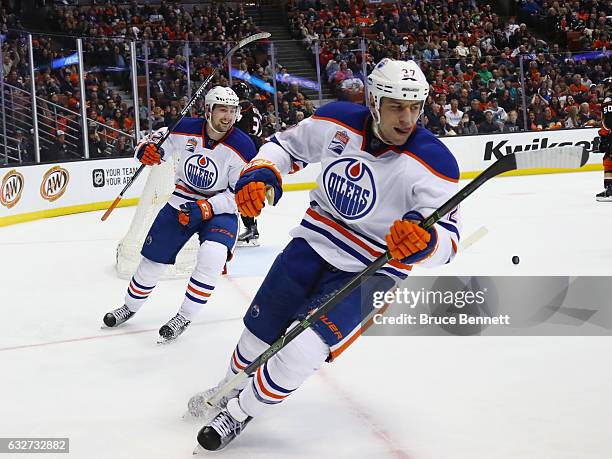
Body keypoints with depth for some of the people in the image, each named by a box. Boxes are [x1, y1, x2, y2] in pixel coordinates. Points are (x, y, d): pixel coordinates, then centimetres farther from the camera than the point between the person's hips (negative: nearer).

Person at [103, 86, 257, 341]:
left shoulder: (242, 147, -20)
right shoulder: (185, 130, -13)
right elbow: (153, 144, 1)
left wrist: (205, 208, -26)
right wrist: (147, 151, -24)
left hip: (220, 209, -3)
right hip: (181, 203, 3)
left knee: (212, 256, -29)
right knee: (154, 258, 9)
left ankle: (184, 317, -9)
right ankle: (130, 307, 38)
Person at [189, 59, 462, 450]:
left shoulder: (433, 163, -21)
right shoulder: (338, 122, -11)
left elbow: (448, 237, -23)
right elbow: (287, 144, 6)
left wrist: (423, 240, -45)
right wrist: (260, 176, -13)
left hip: (369, 270, -4)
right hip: (315, 242, 4)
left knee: (302, 350, -20)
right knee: (260, 333, 13)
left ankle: (241, 411, 7)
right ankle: (229, 389, 45)